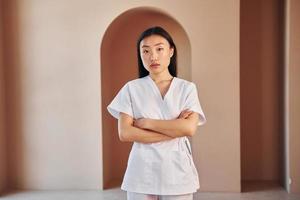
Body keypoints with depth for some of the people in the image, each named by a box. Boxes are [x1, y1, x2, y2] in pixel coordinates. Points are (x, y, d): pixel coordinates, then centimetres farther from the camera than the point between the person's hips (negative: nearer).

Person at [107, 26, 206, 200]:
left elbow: (190, 128, -11)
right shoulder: (131, 89, 1)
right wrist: (174, 130, -11)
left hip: (177, 171, 0)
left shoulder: (187, 88, 1)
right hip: (142, 173, 0)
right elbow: (125, 133, -8)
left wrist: (146, 122, -11)